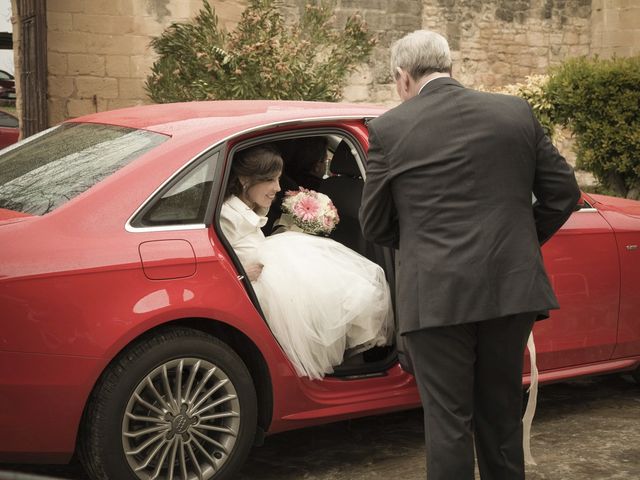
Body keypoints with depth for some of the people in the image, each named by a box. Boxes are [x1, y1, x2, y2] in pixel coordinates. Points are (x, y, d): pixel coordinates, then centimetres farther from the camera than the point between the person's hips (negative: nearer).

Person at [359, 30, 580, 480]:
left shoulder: (389, 128, -4)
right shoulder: (516, 112, 4)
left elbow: (375, 224, 3)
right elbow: (563, 192, 7)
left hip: (435, 295, -3)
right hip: (511, 288, 4)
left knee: (448, 422, 5)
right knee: (502, 416, 18)